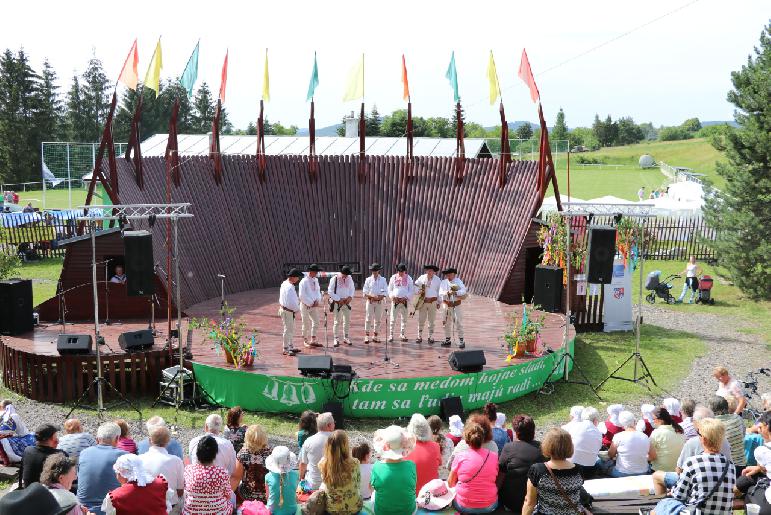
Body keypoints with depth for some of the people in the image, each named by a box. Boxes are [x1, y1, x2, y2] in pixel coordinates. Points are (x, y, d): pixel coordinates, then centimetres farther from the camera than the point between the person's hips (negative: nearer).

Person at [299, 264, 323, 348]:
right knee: (306, 324, 3)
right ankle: (305, 340, 16)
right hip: (305, 305, -6)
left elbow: (318, 291, 12)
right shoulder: (304, 281, -15)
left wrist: (317, 301, -6)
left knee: (316, 321, 4)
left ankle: (313, 340, 12)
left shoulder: (315, 280, 8)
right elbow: (302, 295, -18)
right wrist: (310, 303, -15)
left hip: (314, 305, 6)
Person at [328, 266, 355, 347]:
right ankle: (336, 339, 3)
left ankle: (346, 338, 21)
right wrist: (339, 299, -15)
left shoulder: (349, 279, 4)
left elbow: (352, 288, 14)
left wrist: (350, 297, -5)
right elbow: (330, 292, -11)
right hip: (337, 303, -5)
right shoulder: (334, 279, -12)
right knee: (337, 322, -4)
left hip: (346, 303, 5)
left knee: (347, 321, 9)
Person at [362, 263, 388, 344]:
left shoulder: (383, 280, 5)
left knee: (378, 319, 6)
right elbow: (365, 292, -1)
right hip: (370, 301, -2)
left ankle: (375, 336, 15)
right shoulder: (368, 280, 3)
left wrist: (381, 296, -18)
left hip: (379, 302, 2)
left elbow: (385, 291, 1)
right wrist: (372, 296, -16)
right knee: (368, 319, -3)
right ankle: (367, 336, 2)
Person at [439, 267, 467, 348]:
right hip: (447, 305, 3)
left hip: (456, 306, -3)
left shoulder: (458, 281, -3)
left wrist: (455, 292, -33)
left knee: (458, 323, -6)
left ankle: (461, 341, 0)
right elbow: (441, 293, -9)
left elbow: (463, 291, -18)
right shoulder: (444, 282, 4)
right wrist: (448, 292, -27)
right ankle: (447, 340, 23)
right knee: (447, 323, 11)